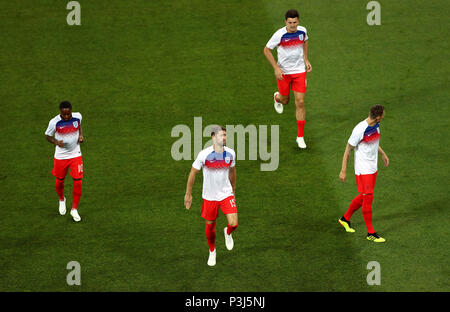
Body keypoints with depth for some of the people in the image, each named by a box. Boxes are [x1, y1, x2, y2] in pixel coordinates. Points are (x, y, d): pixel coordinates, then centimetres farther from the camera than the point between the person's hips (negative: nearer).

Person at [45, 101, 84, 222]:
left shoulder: (77, 116, -11)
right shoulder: (55, 122, -20)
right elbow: (48, 136, -6)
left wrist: (81, 135, -4)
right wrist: (56, 142, -25)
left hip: (75, 154, 1)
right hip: (60, 156, -1)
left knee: (78, 182, -5)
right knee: (59, 181, 13)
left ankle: (74, 209, 11)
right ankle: (62, 200, 46)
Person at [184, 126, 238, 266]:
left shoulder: (230, 153, -6)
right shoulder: (204, 155, -17)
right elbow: (193, 173, -5)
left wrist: (233, 189, 23)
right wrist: (188, 194, -1)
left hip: (226, 194, 2)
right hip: (209, 196, -2)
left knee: (233, 224, -12)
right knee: (210, 227, 8)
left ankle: (228, 233, 26)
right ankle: (212, 251, 36)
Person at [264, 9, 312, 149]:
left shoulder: (302, 31, -9)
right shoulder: (280, 34, -21)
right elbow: (267, 50, -11)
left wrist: (306, 60, 10)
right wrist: (276, 68, -18)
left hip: (299, 71, 2)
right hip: (283, 71, -2)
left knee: (300, 103, -5)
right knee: (285, 100, 16)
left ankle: (300, 136, 4)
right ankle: (277, 98, 57)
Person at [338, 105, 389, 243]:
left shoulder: (376, 125, 1)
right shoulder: (360, 130, -24)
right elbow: (348, 150, -15)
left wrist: (383, 154, 29)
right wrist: (343, 171, -12)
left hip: (373, 168, 8)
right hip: (363, 169, -8)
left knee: (363, 197, 16)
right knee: (368, 198, -5)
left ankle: (345, 219, 36)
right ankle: (371, 233, 4)